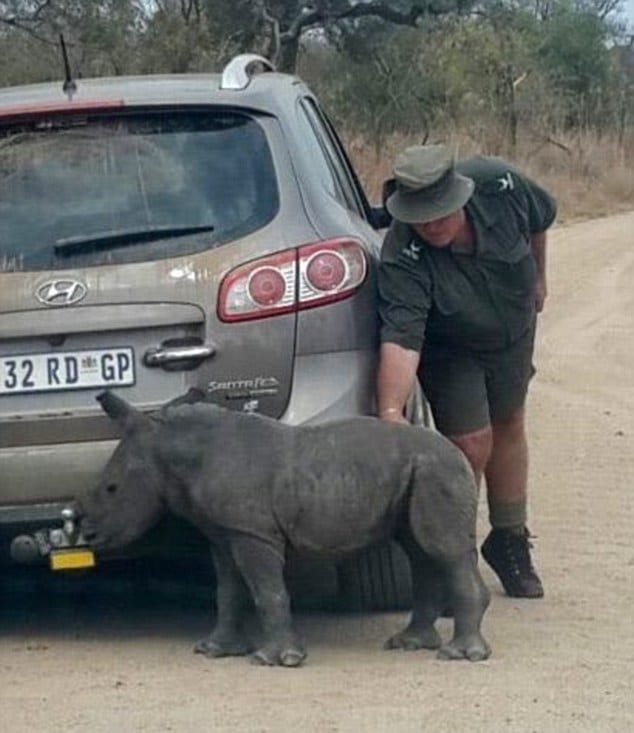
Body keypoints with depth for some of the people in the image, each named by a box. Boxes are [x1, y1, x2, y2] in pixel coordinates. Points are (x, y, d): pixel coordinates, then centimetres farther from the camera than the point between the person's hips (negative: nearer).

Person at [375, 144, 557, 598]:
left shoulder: (499, 185, -32)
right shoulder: (403, 260, -41)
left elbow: (540, 219, -7)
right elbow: (400, 340, -51)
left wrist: (537, 276, 7)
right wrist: (391, 411, -64)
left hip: (514, 332, 4)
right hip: (448, 349, -4)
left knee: (508, 426, 16)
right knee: (471, 443, -13)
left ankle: (510, 540, 34)